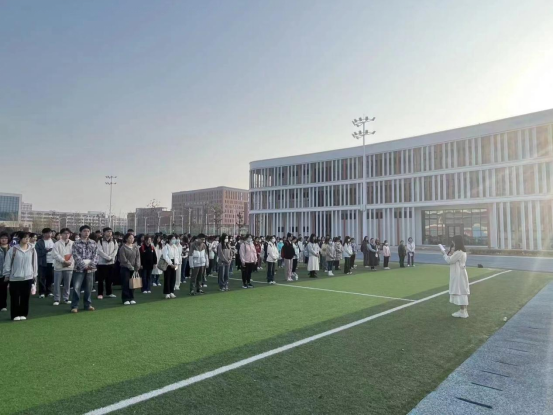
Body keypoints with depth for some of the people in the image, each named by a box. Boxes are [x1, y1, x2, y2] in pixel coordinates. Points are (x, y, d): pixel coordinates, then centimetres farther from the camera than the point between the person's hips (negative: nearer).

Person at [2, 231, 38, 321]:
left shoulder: (32, 250, 4)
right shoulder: (13, 250, -5)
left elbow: (35, 263, 9)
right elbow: (7, 263, 0)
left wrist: (34, 276, 9)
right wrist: (7, 275, 0)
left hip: (28, 278, 2)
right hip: (15, 278, -2)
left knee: (25, 297, 7)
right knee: (15, 297, 4)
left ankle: (23, 314, 19)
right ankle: (15, 315, 15)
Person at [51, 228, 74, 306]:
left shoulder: (73, 243, 4)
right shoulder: (57, 244, -2)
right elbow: (55, 255, -11)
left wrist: (70, 261, -10)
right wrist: (64, 261, -15)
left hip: (69, 266, 2)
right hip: (59, 266, -2)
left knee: (67, 284, 9)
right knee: (57, 284, 1)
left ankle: (66, 298, 20)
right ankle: (57, 299, 11)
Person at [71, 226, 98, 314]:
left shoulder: (93, 243, 8)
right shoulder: (76, 243, -1)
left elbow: (95, 255, 2)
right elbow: (76, 256, -9)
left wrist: (91, 265, -12)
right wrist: (84, 265, -17)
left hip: (90, 269, 3)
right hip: (79, 268, -3)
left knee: (89, 288, 8)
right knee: (76, 287, -5)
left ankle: (88, 305, 19)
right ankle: (75, 306, 5)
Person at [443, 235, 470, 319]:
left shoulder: (458, 253, -22)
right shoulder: (463, 252, 11)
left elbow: (449, 261, -14)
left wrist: (445, 254, 1)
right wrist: (451, 255, 5)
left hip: (459, 276, -10)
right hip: (460, 275, 10)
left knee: (460, 292, -4)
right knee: (462, 292, 14)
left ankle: (462, 312, 3)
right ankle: (464, 311, 21)